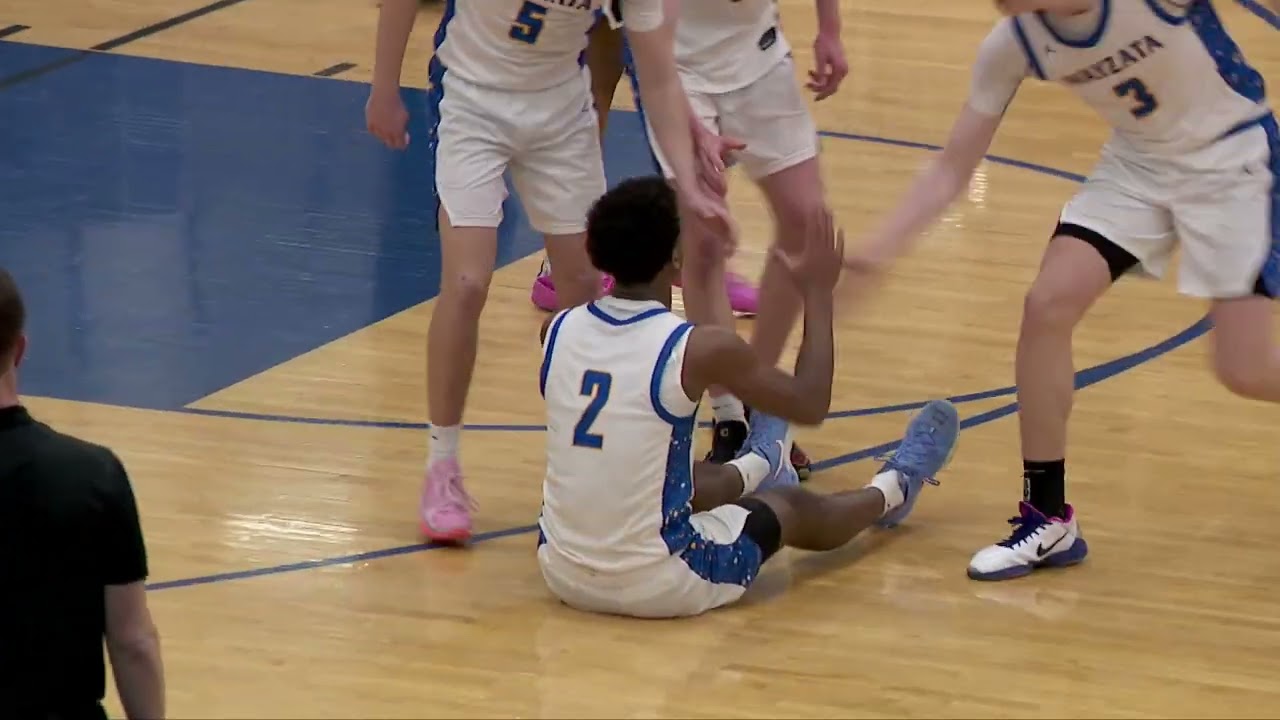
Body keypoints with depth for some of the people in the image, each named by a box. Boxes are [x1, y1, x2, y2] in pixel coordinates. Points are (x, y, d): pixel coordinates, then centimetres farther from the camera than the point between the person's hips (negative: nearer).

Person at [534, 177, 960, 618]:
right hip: (659, 586, -4)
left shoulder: (558, 331, -5)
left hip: (560, 573, 4)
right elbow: (810, 404, -2)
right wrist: (818, 294, 8)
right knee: (792, 508, 24)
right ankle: (895, 488, 54)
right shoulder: (701, 349, -19)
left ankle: (758, 466, 66)